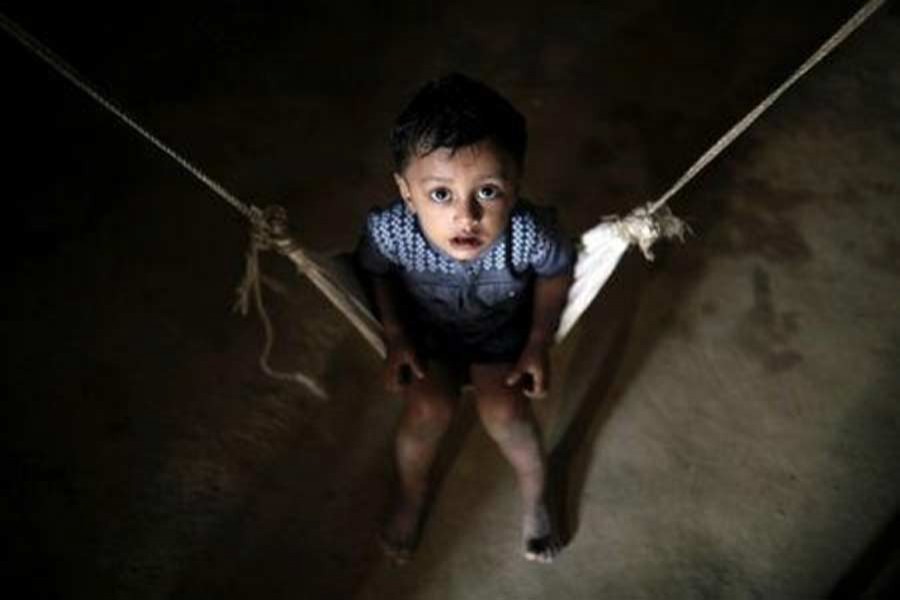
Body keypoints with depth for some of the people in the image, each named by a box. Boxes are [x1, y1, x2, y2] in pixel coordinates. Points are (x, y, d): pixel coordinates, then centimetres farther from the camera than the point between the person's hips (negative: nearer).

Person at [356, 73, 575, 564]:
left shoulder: (530, 235, -37)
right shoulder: (389, 230, -35)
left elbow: (556, 272, -11)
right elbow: (375, 271, -9)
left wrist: (538, 344, -10)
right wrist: (395, 337, -10)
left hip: (504, 330, 0)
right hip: (426, 329, 1)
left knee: (503, 412, -17)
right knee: (427, 410, -18)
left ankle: (535, 496, 15)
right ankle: (412, 494, 15)